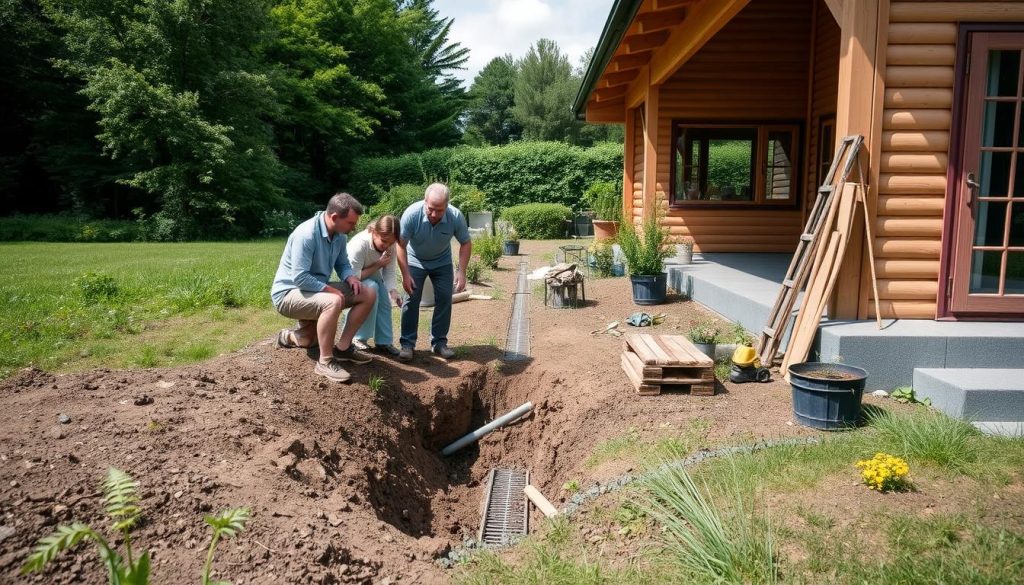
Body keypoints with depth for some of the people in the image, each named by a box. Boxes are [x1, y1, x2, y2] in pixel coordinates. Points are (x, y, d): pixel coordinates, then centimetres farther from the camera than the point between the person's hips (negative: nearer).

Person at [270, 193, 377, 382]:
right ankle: (325, 362, -23)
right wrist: (330, 289, -24)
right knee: (333, 302, -38)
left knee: (369, 294, -1)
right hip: (289, 293, -9)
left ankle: (343, 347, 10)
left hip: (319, 289, 9)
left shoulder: (339, 235, -2)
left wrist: (351, 277, -11)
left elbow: (342, 264, 11)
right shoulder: (306, 234, -27)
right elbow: (300, 278, -29)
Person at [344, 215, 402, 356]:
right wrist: (378, 265, -33)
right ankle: (360, 338, -21)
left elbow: (390, 273, -20)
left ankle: (384, 342, -3)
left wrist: (393, 291, -37)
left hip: (373, 276, 6)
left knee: (385, 301, -17)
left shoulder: (391, 246, -21)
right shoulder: (359, 244, -38)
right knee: (371, 287, -32)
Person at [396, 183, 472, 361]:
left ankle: (439, 342, 8)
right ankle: (407, 343, -1)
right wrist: (405, 275, -26)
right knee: (412, 300, -9)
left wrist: (461, 272, -22)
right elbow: (401, 245, -23)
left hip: (442, 262, 2)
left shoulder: (456, 217, -28)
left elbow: (465, 243, -14)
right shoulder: (412, 214, -33)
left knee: (444, 299, -3)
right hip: (415, 261, -1)